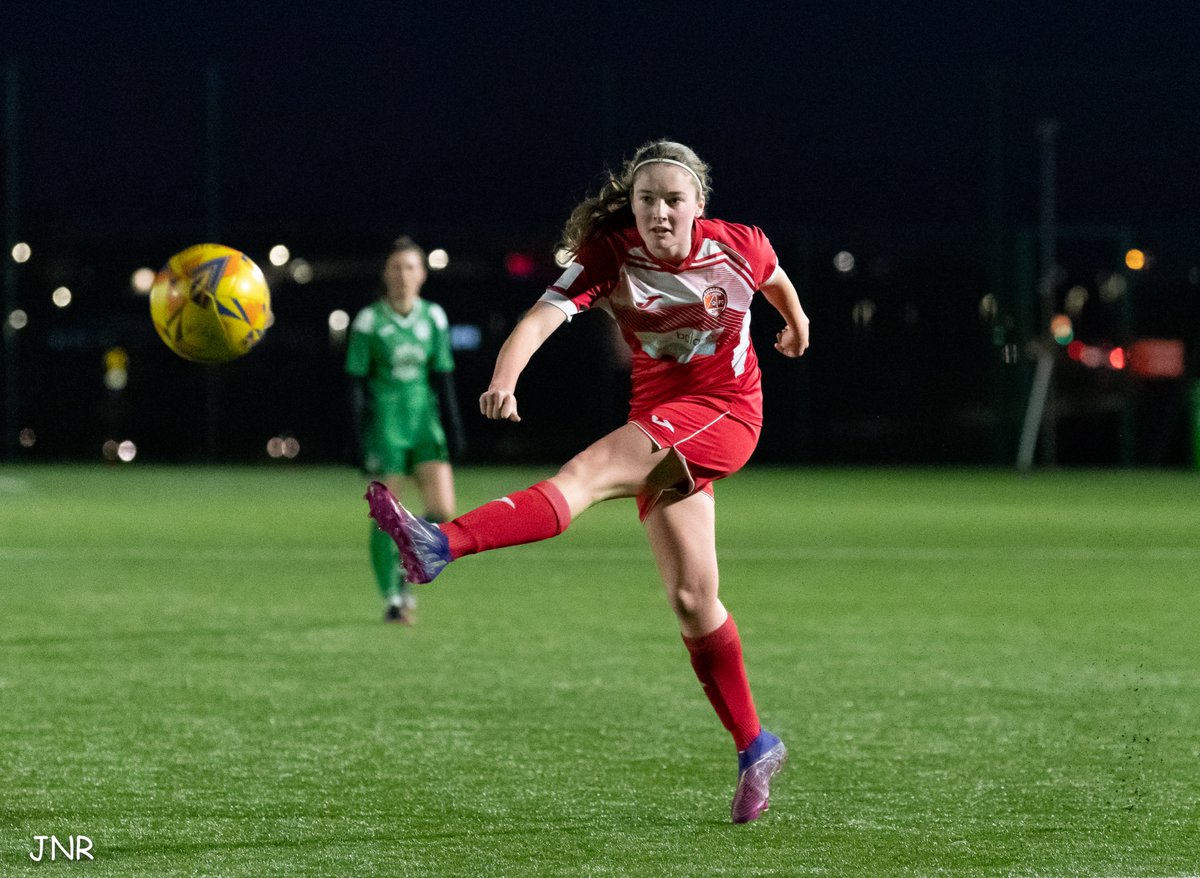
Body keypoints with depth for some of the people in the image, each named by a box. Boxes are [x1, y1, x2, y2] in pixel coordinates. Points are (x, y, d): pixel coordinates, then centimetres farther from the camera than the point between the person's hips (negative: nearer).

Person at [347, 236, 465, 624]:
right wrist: (360, 438, -9)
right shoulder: (369, 321, -5)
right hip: (385, 426, -3)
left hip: (424, 423, 3)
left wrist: (454, 428, 6)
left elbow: (443, 377, 11)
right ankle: (392, 597, 9)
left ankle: (406, 568, 16)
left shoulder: (433, 318, 6)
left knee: (443, 510, -9)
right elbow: (356, 383, -4)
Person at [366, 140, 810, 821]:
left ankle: (441, 545, -47)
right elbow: (543, 316, -26)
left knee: (591, 471, -29)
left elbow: (775, 277, 18)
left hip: (726, 412, -4)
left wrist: (796, 323, 39)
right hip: (661, 418, 4)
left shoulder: (738, 247, -8)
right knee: (691, 596, 2)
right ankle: (755, 748, 16)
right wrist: (505, 381, -46)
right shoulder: (609, 258, -9)